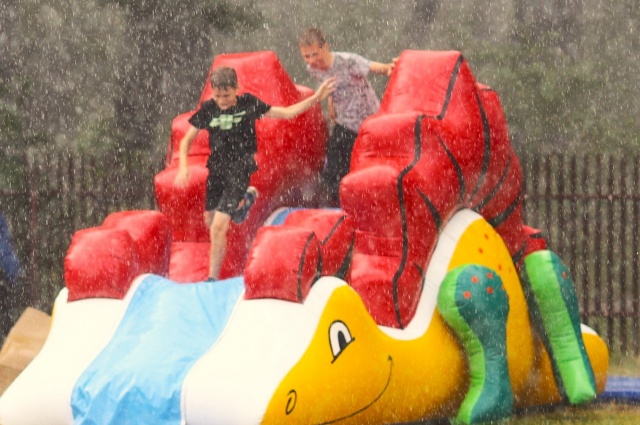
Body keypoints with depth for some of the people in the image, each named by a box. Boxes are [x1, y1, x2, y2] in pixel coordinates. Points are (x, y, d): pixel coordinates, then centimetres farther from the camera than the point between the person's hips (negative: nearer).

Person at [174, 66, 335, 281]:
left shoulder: (248, 104, -8)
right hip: (216, 170, 4)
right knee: (210, 222, 17)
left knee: (218, 227, -14)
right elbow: (187, 139, 6)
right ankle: (246, 197, 42)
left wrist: (316, 98, -7)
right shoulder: (208, 109, -4)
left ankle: (213, 277, -6)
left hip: (239, 170, -4)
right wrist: (183, 166, -10)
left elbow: (287, 113, 1)